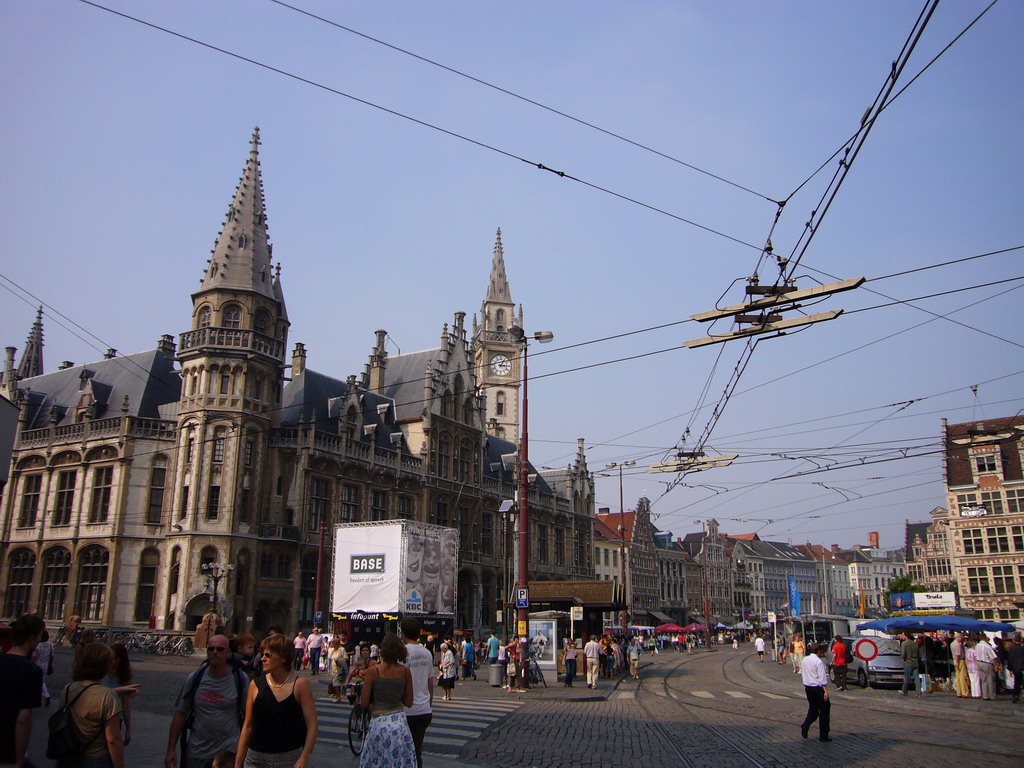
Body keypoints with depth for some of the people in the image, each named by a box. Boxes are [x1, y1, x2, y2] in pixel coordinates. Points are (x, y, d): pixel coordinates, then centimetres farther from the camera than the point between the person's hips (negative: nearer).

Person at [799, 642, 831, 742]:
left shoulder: (805, 660, 10)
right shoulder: (819, 662, -14)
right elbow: (822, 678, -19)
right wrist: (826, 691, -20)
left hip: (807, 688, 7)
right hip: (818, 688, -7)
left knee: (813, 709, 17)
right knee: (824, 711, 5)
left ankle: (805, 725, -6)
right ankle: (823, 736, 7)